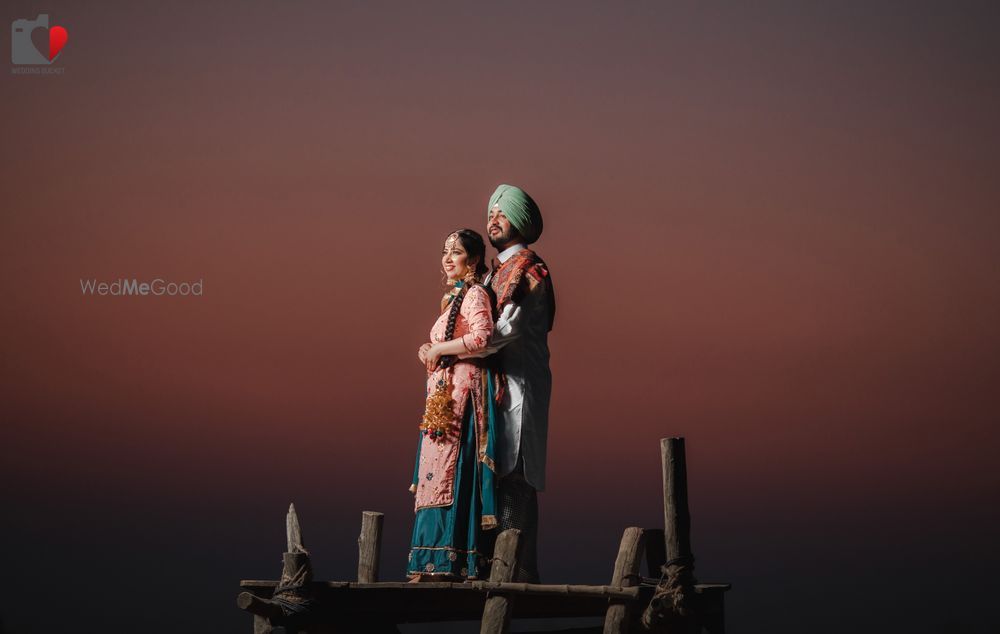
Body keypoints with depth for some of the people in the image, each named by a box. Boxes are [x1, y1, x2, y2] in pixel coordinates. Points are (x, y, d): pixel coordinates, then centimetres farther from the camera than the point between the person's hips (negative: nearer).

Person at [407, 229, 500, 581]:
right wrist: (429, 352, 10)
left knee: (450, 470, -12)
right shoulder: (454, 296, 22)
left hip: (463, 390, -10)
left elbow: (481, 337, -22)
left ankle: (450, 561, -12)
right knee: (436, 472, 6)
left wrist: (439, 348, -11)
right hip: (444, 391, 10)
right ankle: (437, 564, 7)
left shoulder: (475, 294, -6)